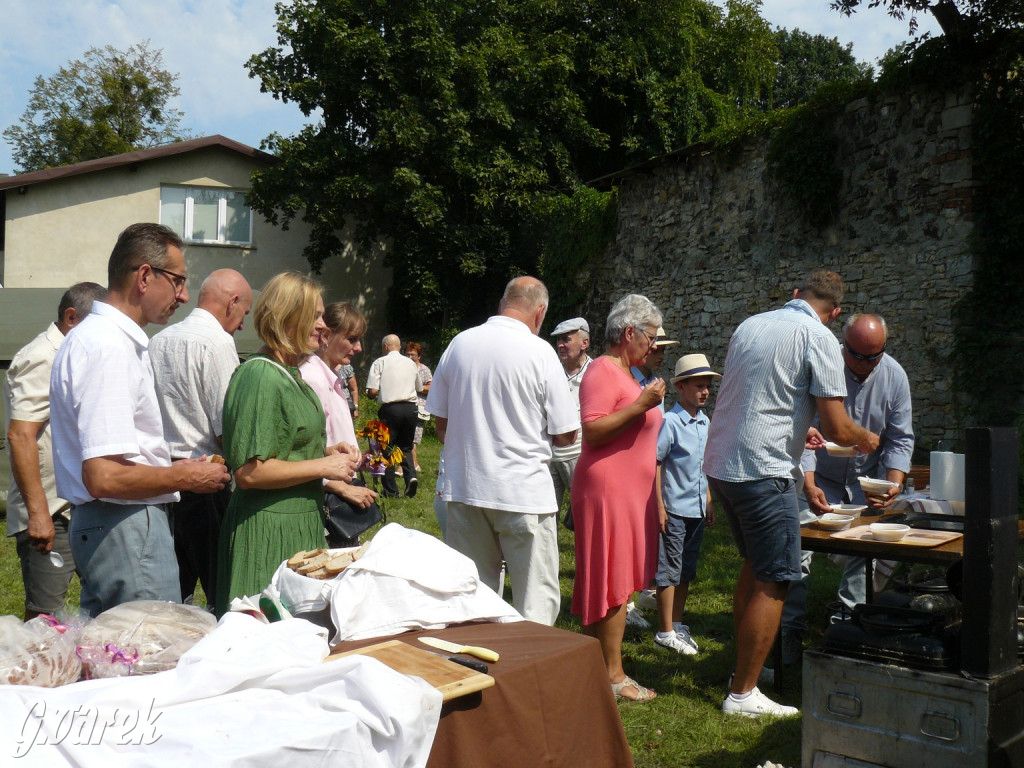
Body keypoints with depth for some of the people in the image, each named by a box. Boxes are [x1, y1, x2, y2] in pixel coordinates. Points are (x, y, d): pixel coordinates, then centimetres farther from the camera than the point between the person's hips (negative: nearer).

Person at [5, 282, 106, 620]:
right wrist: (37, 512, -24)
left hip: (80, 512, 9)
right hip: (49, 516, -9)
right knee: (44, 616, -6)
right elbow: (20, 435, -20)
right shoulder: (40, 360, -11)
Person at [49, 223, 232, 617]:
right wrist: (185, 477, -12)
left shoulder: (93, 336, 14)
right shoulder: (109, 348, -19)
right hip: (127, 529, -10)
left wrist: (172, 467, 14)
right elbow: (104, 477, -26)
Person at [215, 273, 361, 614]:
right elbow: (249, 472, -23)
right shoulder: (261, 376, -17)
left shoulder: (291, 374, 14)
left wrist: (327, 451, 10)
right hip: (269, 531, -10)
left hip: (301, 524, 10)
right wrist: (322, 466, -17)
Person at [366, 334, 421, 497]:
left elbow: (372, 391, -8)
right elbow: (419, 388, 22)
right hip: (411, 408, 4)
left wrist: (371, 396, 14)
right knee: (406, 446, 17)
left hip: (390, 409, -4)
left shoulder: (380, 363, -1)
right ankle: (411, 475, -7)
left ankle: (390, 489, 10)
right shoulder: (411, 363, 12)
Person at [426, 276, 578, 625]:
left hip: (463, 490, 5)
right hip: (524, 492, -4)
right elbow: (565, 435, -6)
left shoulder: (459, 343, 3)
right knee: (536, 600, 4)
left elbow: (439, 421, 10)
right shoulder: (540, 352, -9)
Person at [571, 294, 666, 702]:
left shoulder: (627, 374, 19)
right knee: (613, 583, -6)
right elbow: (592, 431, -23)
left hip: (629, 493, 10)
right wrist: (640, 405, -23)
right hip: (607, 491, -10)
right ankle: (613, 676, 1)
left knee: (615, 582, 11)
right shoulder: (603, 371, -12)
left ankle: (598, 664, 17)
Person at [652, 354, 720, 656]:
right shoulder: (670, 422, -13)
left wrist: (709, 502, 18)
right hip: (675, 508, -7)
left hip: (697, 509, 7)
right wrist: (659, 507, -16)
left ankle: (677, 624, 25)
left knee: (686, 570, 14)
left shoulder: (705, 423, 9)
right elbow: (654, 464, -14)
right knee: (669, 570, 0)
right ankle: (665, 632, 7)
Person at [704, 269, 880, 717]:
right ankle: (742, 693, 3)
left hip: (719, 464, 8)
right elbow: (836, 428, -12)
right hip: (762, 471, -8)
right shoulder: (819, 338, -8)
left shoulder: (749, 325, 14)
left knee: (754, 567, 22)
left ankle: (746, 666, 31)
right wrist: (865, 439, 10)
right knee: (773, 581, 0)